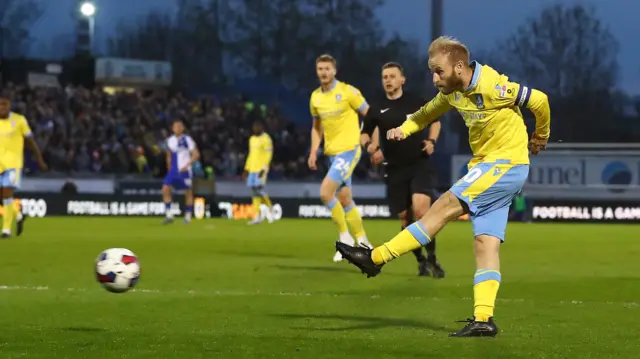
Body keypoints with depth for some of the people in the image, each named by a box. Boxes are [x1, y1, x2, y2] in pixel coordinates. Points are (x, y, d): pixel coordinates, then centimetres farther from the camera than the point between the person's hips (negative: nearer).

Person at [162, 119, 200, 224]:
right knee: (165, 188, -12)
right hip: (173, 170, 4)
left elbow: (196, 154, -9)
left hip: (185, 171, -4)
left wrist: (187, 165, -16)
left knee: (188, 192, 3)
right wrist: (169, 168, 14)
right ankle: (169, 215, -8)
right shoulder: (169, 140, 9)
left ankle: (188, 217, 15)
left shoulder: (187, 139, -7)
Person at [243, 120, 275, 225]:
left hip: (261, 169, -7)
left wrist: (264, 169, -18)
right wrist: (246, 169, 19)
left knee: (258, 189, -14)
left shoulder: (265, 139, -6)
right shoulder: (252, 139, 18)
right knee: (255, 190, 3)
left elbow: (268, 155, -11)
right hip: (252, 169, 7)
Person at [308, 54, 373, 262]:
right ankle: (362, 242, 23)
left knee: (325, 192, -19)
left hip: (348, 150, -7)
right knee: (345, 200, 10)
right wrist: (313, 152, 9)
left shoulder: (347, 91, -10)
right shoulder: (315, 97, 8)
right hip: (332, 153, 7)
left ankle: (345, 237, -5)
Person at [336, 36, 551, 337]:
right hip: (485, 163, 9)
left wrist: (541, 137, 7)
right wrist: (405, 128, 2)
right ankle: (483, 319, -7)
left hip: (507, 163, -9)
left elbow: (539, 100, -11)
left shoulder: (492, 87, -20)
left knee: (447, 206, -15)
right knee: (486, 243, -1)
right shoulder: (453, 91, 5)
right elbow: (429, 111, 23)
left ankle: (376, 258, -15)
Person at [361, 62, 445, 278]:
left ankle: (432, 258, -7)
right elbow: (364, 134, 15)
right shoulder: (377, 109, 4)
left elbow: (435, 121, 17)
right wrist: (369, 145, -7)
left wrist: (432, 141, 0)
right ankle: (421, 261, 22)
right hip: (395, 170, 2)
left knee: (421, 209, -22)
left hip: (420, 165, -2)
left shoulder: (417, 102, 1)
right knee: (405, 217, 3)